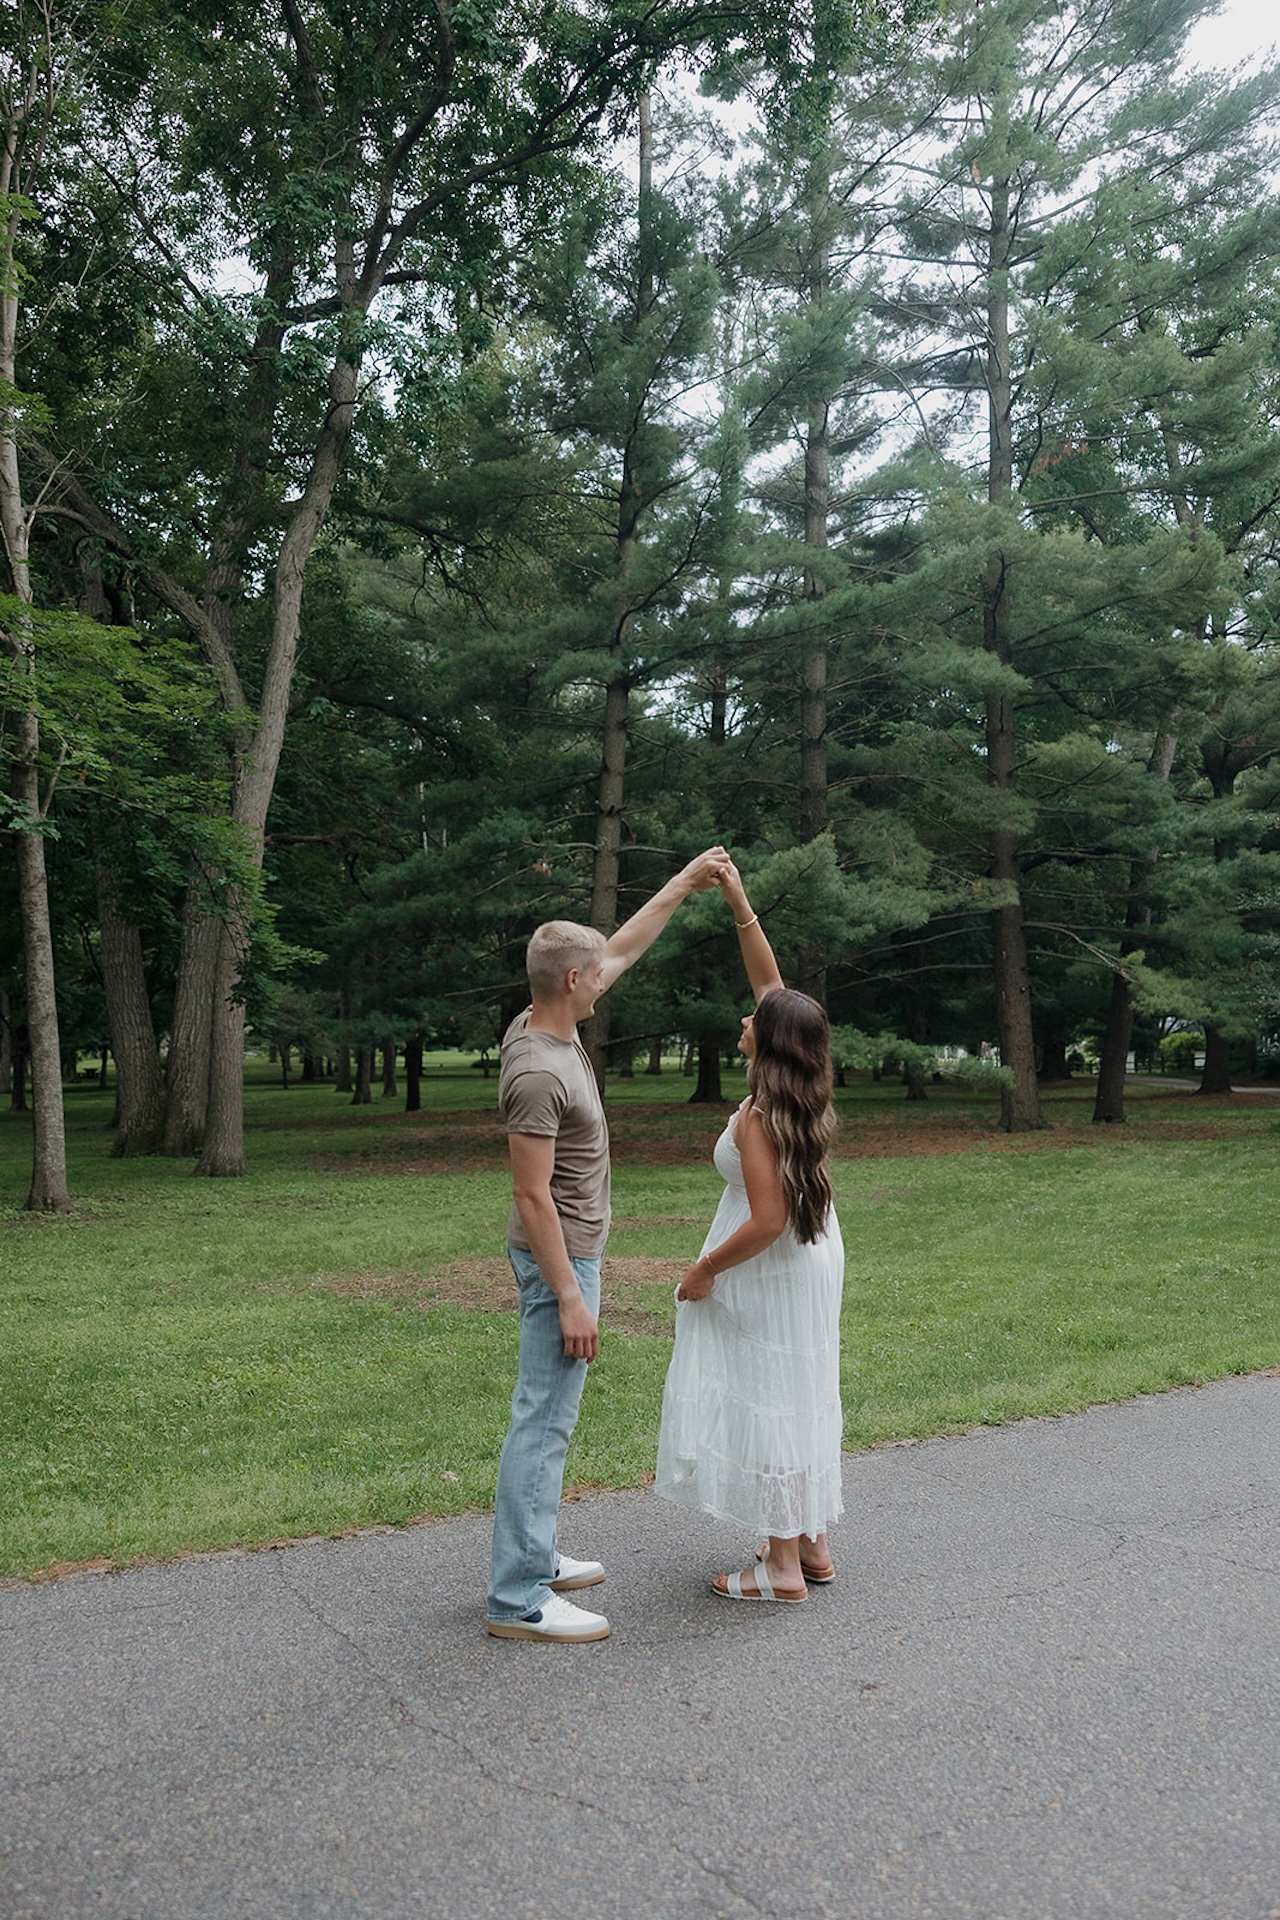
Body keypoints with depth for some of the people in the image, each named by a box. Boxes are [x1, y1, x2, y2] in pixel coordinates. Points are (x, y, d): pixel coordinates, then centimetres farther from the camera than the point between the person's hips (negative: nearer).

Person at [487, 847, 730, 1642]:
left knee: (551, 1413, 18)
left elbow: (624, 949, 15)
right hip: (560, 1258, -10)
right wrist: (569, 1298, -23)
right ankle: (518, 1599, 5)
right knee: (545, 1420, -4)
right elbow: (531, 1197, -25)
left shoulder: (549, 1025, 3)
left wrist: (686, 883, 18)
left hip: (574, 1251, 11)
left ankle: (535, 1556, 31)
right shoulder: (538, 1073, -25)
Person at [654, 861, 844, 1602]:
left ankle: (783, 1567, 10)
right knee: (799, 1401, 17)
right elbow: (772, 983, 5)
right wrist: (740, 906, 4)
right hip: (812, 1263, 9)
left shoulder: (758, 1118, -24)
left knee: (766, 1403, 1)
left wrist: (704, 1271, -15)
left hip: (771, 1274, -9)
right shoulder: (807, 1094, -2)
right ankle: (812, 1545, 28)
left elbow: (767, 1222, -28)